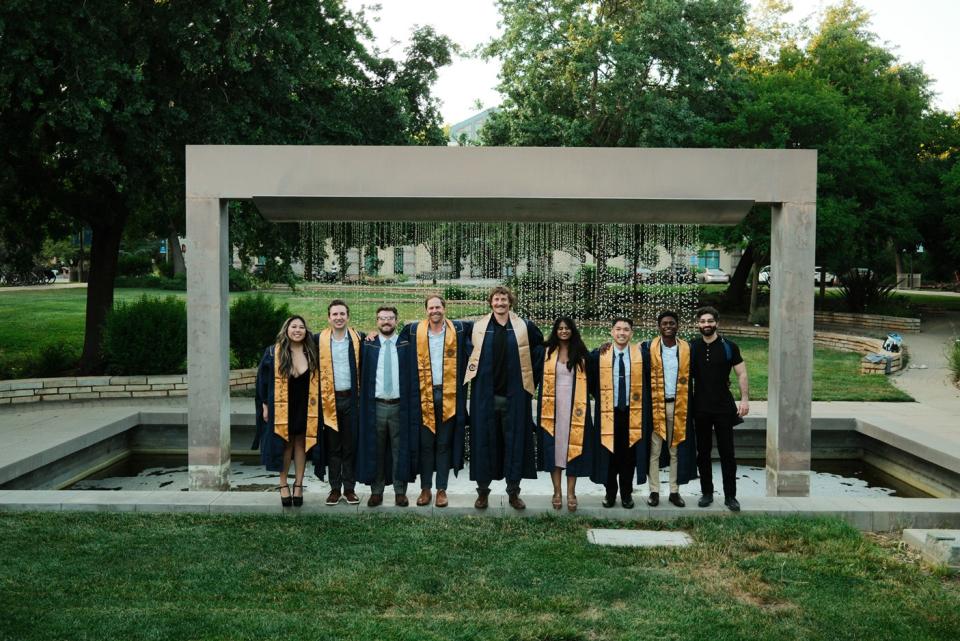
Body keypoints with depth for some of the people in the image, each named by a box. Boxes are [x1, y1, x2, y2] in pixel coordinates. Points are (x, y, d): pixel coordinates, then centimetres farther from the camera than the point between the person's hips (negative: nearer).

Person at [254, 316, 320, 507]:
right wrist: (265, 405, -3)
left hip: (304, 408, 2)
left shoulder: (311, 353, 0)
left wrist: (316, 405, 2)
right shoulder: (273, 353, -6)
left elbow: (316, 382, 6)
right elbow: (263, 380, -1)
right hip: (281, 407, -1)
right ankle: (283, 485, 15)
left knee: (300, 444, 7)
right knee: (284, 445, 4)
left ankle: (298, 484, 16)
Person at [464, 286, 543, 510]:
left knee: (515, 442, 4)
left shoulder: (525, 327, 2)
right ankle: (483, 490, 15)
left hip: (514, 396, 0)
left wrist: (532, 378, 7)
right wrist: (471, 369, 9)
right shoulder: (478, 327, 3)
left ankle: (514, 491, 15)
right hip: (485, 396, 0)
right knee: (484, 442, 4)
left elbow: (540, 349, 12)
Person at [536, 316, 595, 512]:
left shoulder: (580, 353, 4)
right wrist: (544, 407, -2)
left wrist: (581, 406, -5)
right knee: (553, 447, 1)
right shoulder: (548, 352, 6)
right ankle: (557, 492, 8)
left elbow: (587, 381, 5)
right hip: (552, 407, 1)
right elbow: (542, 380, 6)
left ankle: (571, 493, 4)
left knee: (572, 447, -1)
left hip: (574, 407, -1)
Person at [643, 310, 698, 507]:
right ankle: (654, 491, 8)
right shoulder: (649, 348, -1)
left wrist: (689, 406, 1)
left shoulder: (686, 349, 4)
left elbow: (689, 378, 7)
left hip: (679, 406, 2)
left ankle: (674, 491, 14)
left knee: (676, 451, 7)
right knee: (654, 451, 1)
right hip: (656, 405, -2)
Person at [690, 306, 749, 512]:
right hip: (700, 408, 2)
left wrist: (745, 399, -11)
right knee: (703, 452, 8)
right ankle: (707, 493, 18)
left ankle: (730, 496, 7)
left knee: (727, 452, 0)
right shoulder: (692, 348, 4)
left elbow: (742, 374, -1)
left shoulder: (729, 347, -2)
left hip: (724, 407, -2)